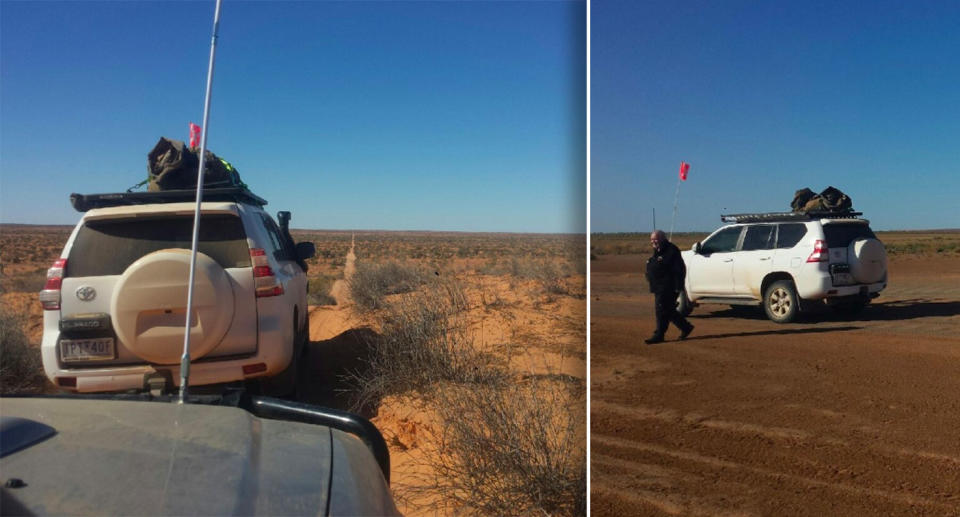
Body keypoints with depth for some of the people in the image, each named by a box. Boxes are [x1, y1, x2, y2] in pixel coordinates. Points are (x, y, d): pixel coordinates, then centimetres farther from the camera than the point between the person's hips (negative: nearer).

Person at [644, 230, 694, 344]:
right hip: (659, 288, 10)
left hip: (668, 288, -10)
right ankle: (686, 327, 25)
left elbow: (679, 270, -17)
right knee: (668, 311, 13)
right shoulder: (657, 252, 17)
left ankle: (659, 335, -3)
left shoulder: (671, 251, -13)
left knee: (662, 310, -8)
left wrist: (678, 287, -21)